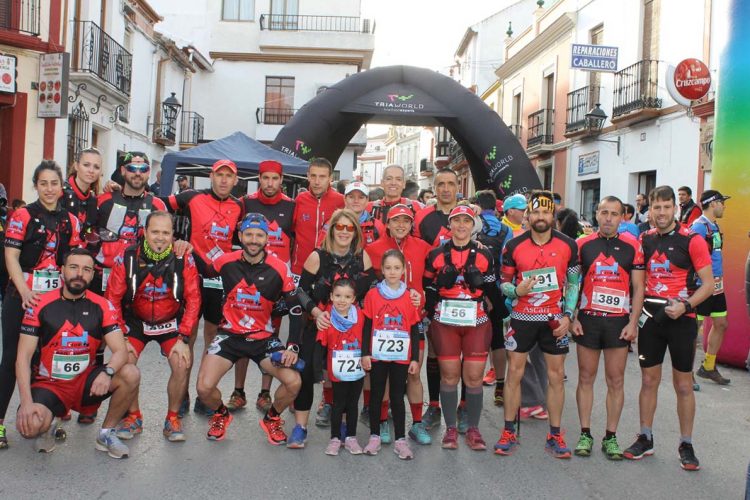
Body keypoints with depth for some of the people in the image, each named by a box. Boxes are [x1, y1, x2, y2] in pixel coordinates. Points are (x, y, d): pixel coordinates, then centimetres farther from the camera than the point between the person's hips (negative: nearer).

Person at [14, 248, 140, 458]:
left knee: (131, 375, -24)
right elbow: (23, 358, -10)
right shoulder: (41, 305, -8)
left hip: (86, 381, 2)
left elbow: (120, 351, -11)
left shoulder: (102, 306, -4)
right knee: (29, 425, -31)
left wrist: (107, 372, -34)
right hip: (48, 384, -2)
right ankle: (49, 424, 9)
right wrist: (27, 402, -22)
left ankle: (106, 433, -1)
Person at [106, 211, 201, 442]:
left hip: (171, 323, 0)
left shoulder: (184, 259, -14)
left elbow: (193, 300, -10)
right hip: (135, 321, 1)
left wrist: (183, 338, -15)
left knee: (182, 364, -19)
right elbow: (113, 300, -8)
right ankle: (133, 417, 6)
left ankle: (172, 418, 4)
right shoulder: (127, 258, -15)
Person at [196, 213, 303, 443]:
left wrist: (293, 347, -11)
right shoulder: (225, 262, -7)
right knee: (204, 387, -17)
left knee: (294, 382, -17)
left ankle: (272, 419, 17)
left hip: (264, 338, 0)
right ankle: (221, 415, 21)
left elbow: (296, 309, -4)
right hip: (229, 335, 0)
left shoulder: (279, 269, -9)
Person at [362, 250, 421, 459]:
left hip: (401, 357, 0)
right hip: (377, 356, 0)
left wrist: (415, 358, 1)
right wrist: (365, 353, -3)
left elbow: (415, 330, 2)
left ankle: (400, 439, 17)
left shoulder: (410, 297, -1)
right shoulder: (373, 294, -2)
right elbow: (367, 326, 1)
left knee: (397, 397, 8)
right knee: (376, 396, 11)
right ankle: (374, 436, 23)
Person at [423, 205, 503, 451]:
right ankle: (451, 428, 17)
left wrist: (480, 281, -3)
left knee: (474, 376, 1)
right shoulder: (437, 254, 6)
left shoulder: (484, 255, 7)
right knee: (449, 375, 3)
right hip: (445, 322, 0)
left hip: (477, 322, 0)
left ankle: (473, 429, 16)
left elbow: (494, 291, 10)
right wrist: (441, 281, -5)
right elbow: (427, 288, 7)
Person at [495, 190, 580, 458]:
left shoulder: (568, 245, -2)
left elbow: (573, 283, 6)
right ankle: (509, 432, 14)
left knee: (556, 376, 5)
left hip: (554, 320, 1)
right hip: (522, 318, 0)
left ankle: (555, 435, 17)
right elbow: (503, 283, 3)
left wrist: (567, 315, -4)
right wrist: (516, 290, -19)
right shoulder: (514, 246, -4)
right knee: (514, 373, 2)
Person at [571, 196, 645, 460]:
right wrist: (572, 317, -2)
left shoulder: (632, 246, 2)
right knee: (586, 378, 7)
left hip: (619, 321, 0)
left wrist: (633, 322, -4)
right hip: (587, 319, 1)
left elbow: (638, 288, 3)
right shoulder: (582, 245, 3)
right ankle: (585, 434, 16)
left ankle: (611, 436, 16)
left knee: (616, 380, 5)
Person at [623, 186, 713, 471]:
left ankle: (686, 445, 17)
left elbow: (708, 284, -7)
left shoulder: (691, 240, -7)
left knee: (683, 384, 5)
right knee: (649, 380, 10)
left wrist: (685, 305, -20)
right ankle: (645, 439, 21)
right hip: (651, 317, 4)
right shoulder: (645, 240, 6)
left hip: (681, 319, -4)